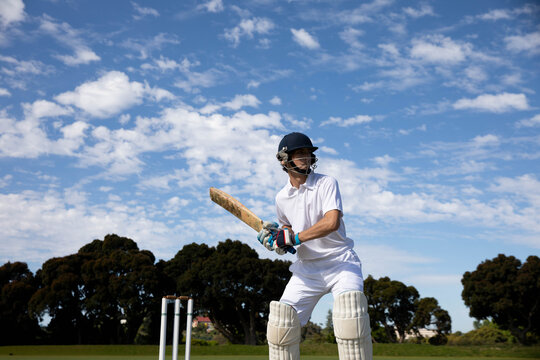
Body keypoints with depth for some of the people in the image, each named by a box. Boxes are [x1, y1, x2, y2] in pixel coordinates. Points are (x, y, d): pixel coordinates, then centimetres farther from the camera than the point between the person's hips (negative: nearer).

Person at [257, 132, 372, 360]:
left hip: (340, 262, -4)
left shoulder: (326, 183, -7)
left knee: (350, 304, -28)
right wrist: (275, 236, 0)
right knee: (282, 319, -6)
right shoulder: (282, 198, 7)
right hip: (307, 268, 4)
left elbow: (332, 222, -22)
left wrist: (294, 238, -22)